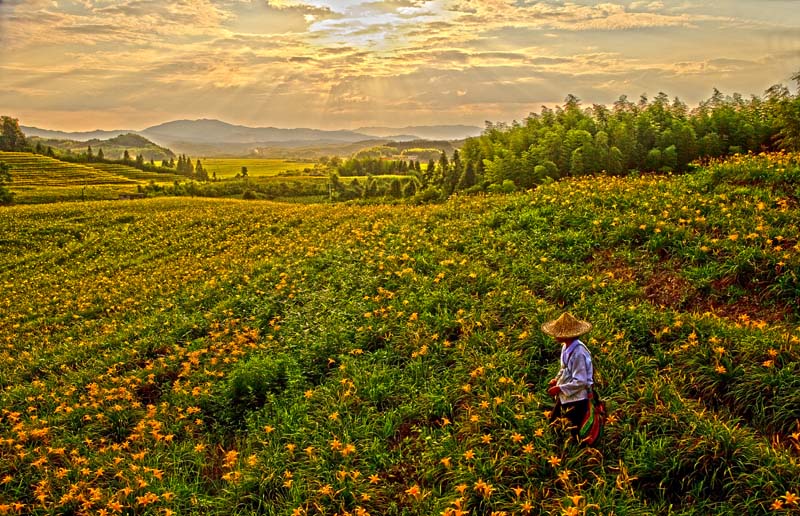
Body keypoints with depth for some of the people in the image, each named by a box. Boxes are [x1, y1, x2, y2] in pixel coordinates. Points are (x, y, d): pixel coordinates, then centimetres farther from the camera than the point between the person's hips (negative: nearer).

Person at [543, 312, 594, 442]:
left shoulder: (578, 353, -29)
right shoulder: (566, 347, -3)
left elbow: (580, 382, -27)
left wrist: (559, 389, -21)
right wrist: (557, 379, 1)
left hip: (576, 400, -9)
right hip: (564, 397, 9)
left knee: (576, 435, 7)